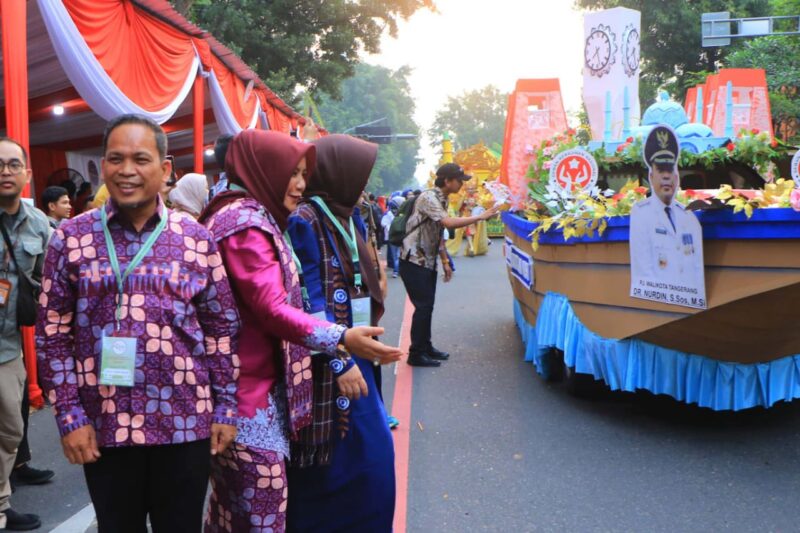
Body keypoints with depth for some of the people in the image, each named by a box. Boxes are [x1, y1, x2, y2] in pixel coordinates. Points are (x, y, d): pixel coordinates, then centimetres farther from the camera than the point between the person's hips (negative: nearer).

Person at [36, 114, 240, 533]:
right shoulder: (70, 238, -1)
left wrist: (226, 408, 1)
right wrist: (69, 416, -4)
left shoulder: (196, 239, 0)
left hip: (186, 423, 0)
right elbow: (53, 333, 0)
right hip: (104, 425, 0)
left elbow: (222, 328, 3)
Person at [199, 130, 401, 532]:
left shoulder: (255, 218, 18)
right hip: (247, 390, -10)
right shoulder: (245, 223, -15)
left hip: (262, 382, 10)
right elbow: (271, 309, -22)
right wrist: (341, 340, -29)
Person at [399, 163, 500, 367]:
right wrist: (481, 217, -27)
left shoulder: (441, 199, 12)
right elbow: (449, 222, -31)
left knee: (427, 306, 13)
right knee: (423, 306, -7)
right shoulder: (428, 197, -18)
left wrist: (445, 261, 15)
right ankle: (416, 354, 1)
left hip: (428, 261, 9)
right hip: (414, 261, -9)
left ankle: (426, 347, 23)